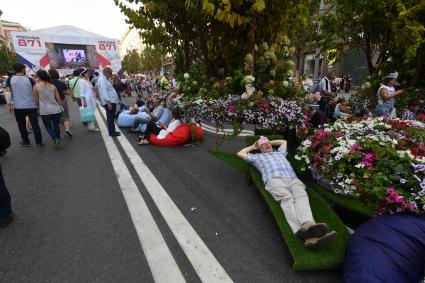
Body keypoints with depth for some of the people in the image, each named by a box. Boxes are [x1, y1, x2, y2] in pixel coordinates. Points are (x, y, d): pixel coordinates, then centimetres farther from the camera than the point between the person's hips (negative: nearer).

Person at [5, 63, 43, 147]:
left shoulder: (10, 79, 1)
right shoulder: (29, 79, 0)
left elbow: (8, 92, -4)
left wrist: (9, 104, 0)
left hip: (18, 107, 1)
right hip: (31, 106, -1)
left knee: (22, 125, 15)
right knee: (35, 125, 2)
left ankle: (26, 142, 23)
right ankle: (39, 143, 3)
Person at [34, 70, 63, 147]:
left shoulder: (36, 87, -4)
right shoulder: (53, 86, 3)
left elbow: (37, 100, 2)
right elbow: (58, 99, 5)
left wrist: (39, 106, 21)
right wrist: (60, 106, 22)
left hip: (44, 111, -2)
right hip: (56, 110, 2)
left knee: (48, 127, 11)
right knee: (56, 126, 14)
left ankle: (55, 139, -11)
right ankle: (58, 139, 23)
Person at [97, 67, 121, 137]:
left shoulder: (105, 79, 17)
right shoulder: (102, 80, -15)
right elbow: (104, 92, -22)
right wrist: (108, 102, -25)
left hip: (112, 101, 10)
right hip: (109, 102, -10)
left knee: (112, 117, 15)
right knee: (110, 117, -4)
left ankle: (112, 131, 23)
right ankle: (112, 132, 2)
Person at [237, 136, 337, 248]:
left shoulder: (280, 153, 44)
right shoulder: (257, 157, 35)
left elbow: (284, 141, 62)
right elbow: (240, 153, 39)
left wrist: (270, 141, 59)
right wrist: (253, 147, 49)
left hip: (293, 179, 4)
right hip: (274, 180, -3)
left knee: (301, 195, -32)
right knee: (287, 198, -35)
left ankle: (307, 225, -60)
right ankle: (305, 233, -60)